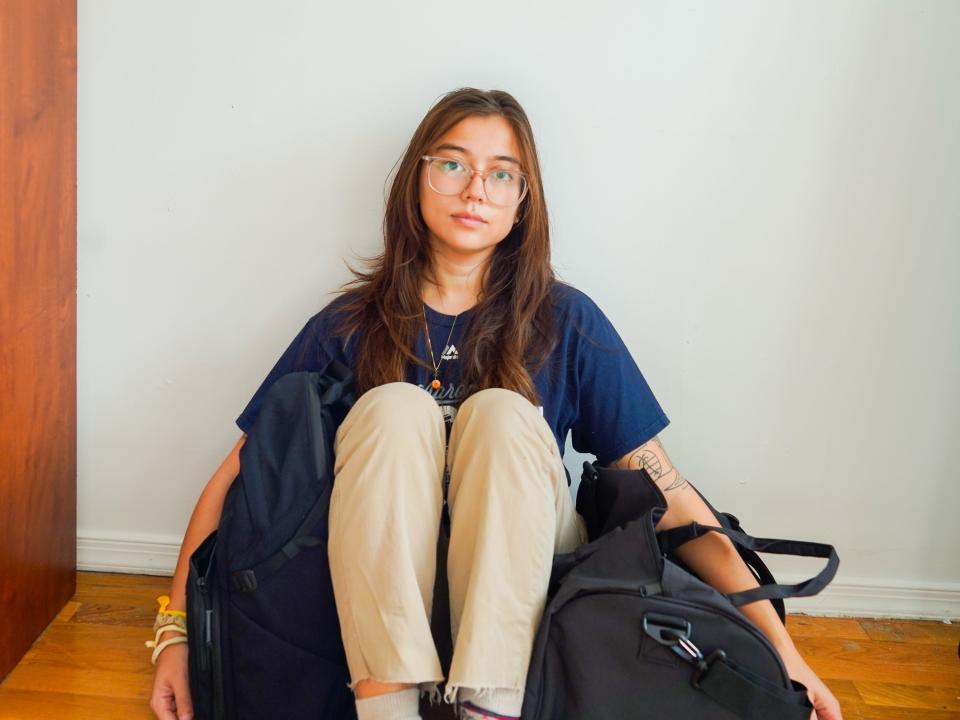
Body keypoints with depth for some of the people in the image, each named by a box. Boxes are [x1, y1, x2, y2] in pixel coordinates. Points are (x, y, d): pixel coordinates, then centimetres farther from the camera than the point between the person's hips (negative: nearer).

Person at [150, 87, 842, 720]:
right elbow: (237, 477, -1)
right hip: (378, 584, 1)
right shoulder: (350, 326, -1)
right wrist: (179, 630, -11)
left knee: (503, 412, -25)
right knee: (395, 406, -24)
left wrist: (778, 645, -10)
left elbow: (666, 490, -6)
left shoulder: (566, 323, -2)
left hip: (524, 585, 0)